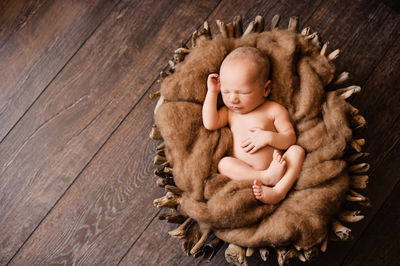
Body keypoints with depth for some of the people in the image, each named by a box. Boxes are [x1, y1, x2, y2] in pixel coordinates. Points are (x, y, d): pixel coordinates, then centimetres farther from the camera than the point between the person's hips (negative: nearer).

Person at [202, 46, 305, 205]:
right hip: (243, 172, 1)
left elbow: (290, 138, 3)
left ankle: (279, 191, -40)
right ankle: (267, 178, -36)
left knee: (297, 150, -22)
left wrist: (269, 137, -16)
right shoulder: (228, 112, 18)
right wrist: (212, 92, 5)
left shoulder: (274, 110, 8)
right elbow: (210, 124, -1)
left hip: (275, 167, 0)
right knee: (224, 163, -26)